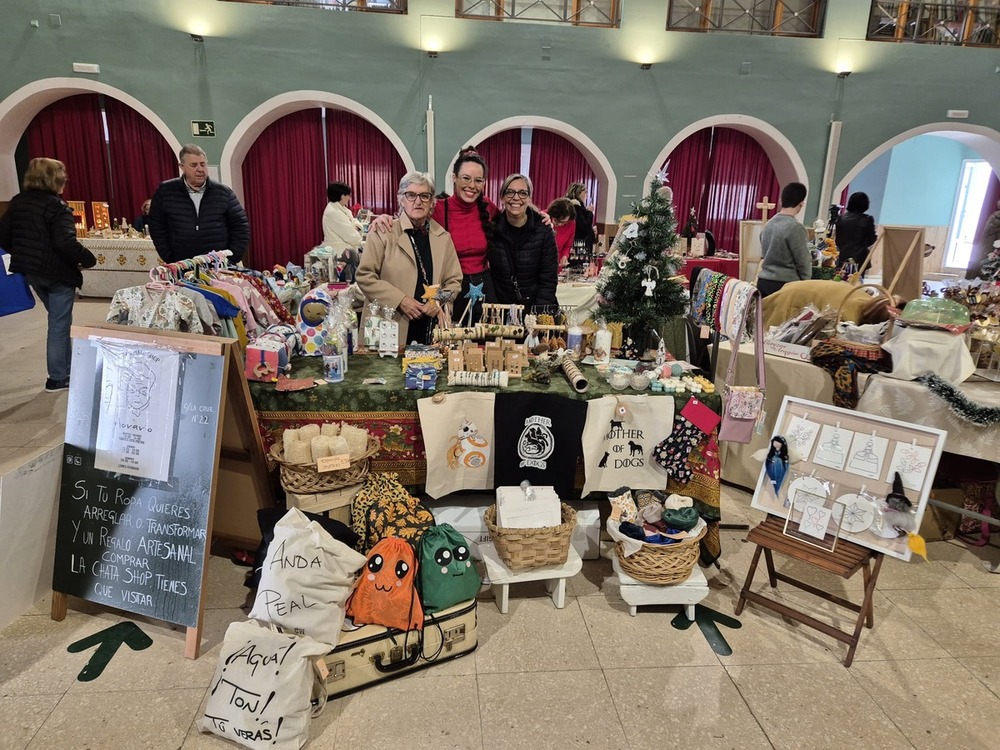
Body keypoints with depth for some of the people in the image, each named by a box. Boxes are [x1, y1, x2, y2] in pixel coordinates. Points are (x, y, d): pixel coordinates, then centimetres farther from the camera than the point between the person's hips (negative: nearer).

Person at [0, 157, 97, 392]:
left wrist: (24, 255, 22)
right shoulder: (57, 207, -17)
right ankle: (58, 378, 10)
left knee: (57, 319, 23)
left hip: (31, 271, 8)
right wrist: (88, 259, -13)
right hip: (57, 272, -8)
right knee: (59, 324, 3)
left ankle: (63, 369, 31)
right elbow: (66, 243, -27)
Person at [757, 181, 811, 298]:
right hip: (785, 284, -7)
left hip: (763, 281, 7)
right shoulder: (795, 228, -13)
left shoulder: (768, 224, 8)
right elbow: (803, 262, -8)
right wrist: (805, 283, 6)